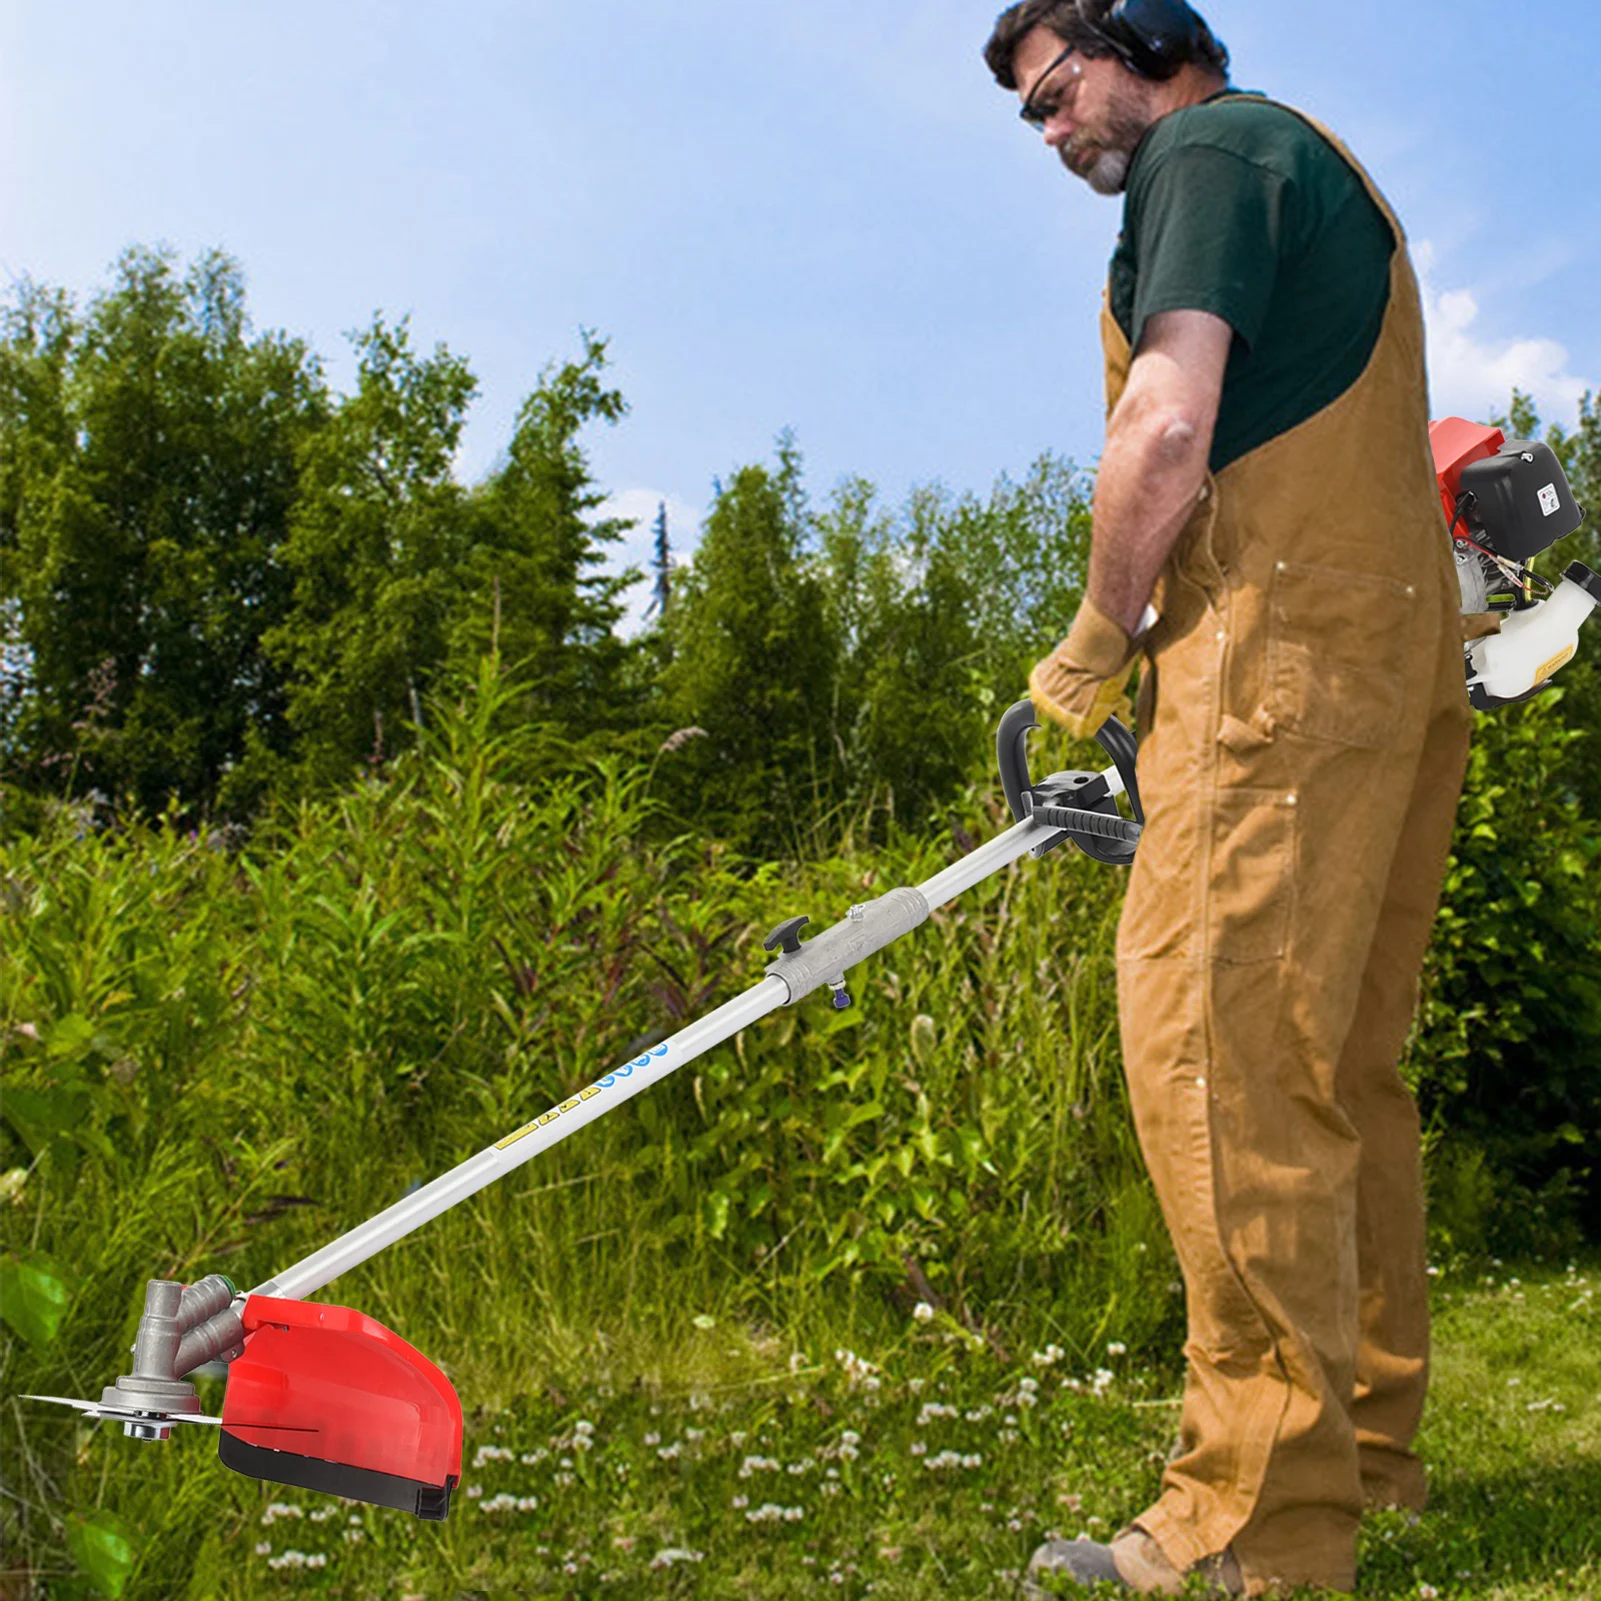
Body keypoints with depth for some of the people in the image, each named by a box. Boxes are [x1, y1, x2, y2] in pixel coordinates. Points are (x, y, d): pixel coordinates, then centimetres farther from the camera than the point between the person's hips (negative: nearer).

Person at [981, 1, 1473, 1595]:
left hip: (1287, 649, -10)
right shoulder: (1319, 172, 30)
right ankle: (1365, 1446, 19)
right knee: (1337, 1067, 11)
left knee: (1220, 1045, -13)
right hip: (1396, 651, 10)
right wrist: (1151, 644, 20)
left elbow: (1169, 429, -14)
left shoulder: (1208, 148, 0)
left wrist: (1095, 640, -2)